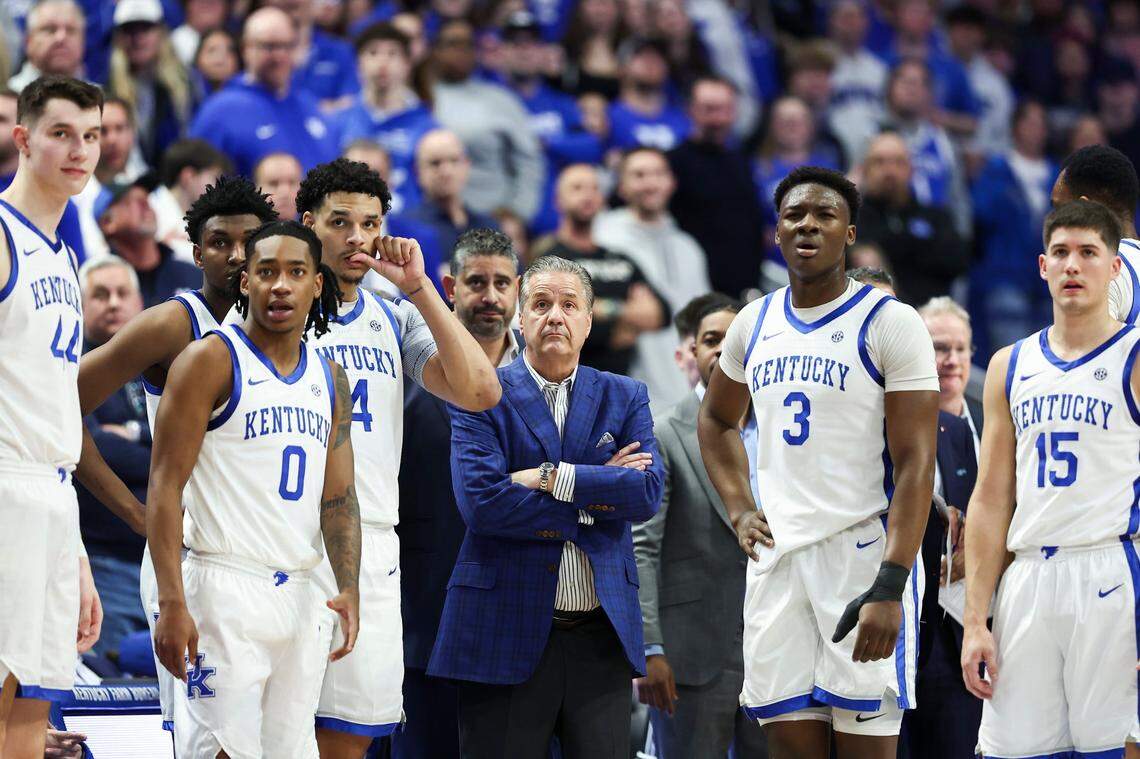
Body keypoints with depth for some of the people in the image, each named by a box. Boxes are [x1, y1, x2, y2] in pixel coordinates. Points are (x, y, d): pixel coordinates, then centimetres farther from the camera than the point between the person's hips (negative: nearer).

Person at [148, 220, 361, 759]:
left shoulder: (330, 380, 16)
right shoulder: (211, 361, -4)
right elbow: (165, 488, -9)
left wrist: (348, 588, -1)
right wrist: (172, 604, -18)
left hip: (297, 593, 7)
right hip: (223, 590, -7)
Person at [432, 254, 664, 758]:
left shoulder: (625, 397, 12)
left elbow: (648, 492, -3)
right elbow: (479, 500, -13)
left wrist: (554, 479, -12)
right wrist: (598, 496, -10)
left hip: (601, 635, 3)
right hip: (507, 635, -3)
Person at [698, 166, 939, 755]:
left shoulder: (889, 323, -7)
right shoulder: (755, 323, 12)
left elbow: (916, 464, -13)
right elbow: (716, 421, 31)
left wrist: (889, 587, -22)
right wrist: (739, 509, 13)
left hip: (864, 550, -5)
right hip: (776, 554, 5)